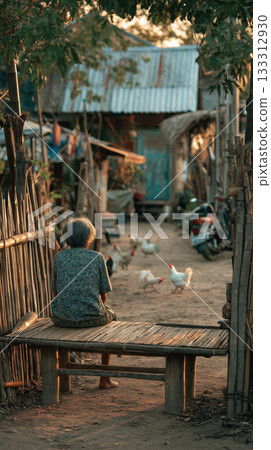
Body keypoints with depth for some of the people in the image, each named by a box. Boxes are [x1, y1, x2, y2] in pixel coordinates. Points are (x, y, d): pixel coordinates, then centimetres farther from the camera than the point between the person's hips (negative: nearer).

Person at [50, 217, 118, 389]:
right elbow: (104, 293, 3)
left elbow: (55, 292, 8)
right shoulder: (97, 258, 0)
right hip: (92, 317, -1)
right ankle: (105, 379, 34)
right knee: (110, 315, 33)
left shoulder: (59, 257, 5)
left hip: (63, 317, 2)